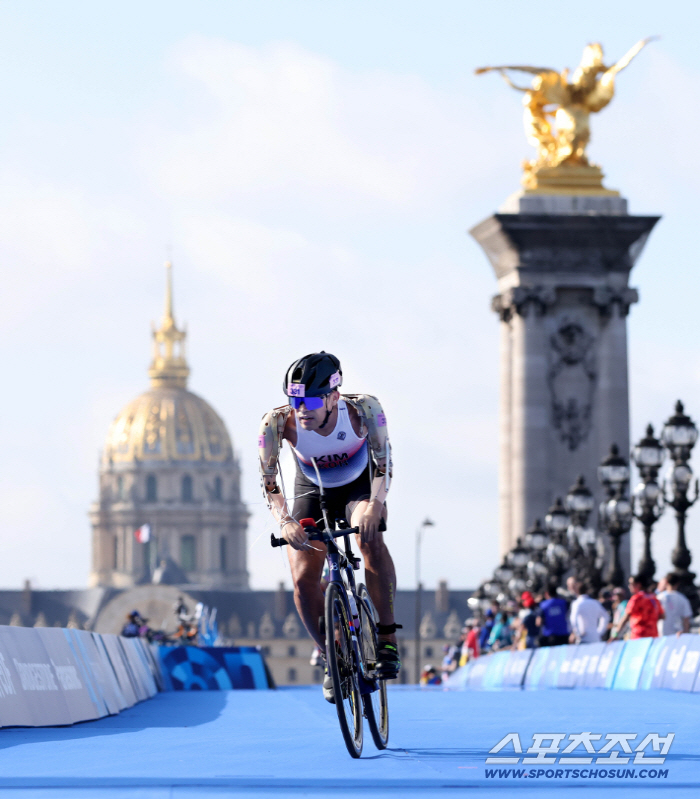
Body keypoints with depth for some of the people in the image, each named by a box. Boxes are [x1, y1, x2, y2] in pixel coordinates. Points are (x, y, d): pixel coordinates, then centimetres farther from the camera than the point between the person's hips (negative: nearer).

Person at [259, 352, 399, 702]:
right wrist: (284, 521, -49)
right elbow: (269, 480, -30)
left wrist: (376, 503, -50)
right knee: (303, 580, -13)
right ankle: (331, 659, 12)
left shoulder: (363, 408, -33)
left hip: (360, 486, -1)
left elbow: (382, 460, -30)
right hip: (313, 493, 1)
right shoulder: (278, 422, -32)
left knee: (370, 537, -34)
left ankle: (388, 640, -27)